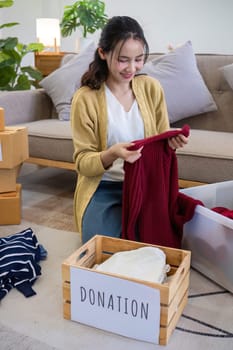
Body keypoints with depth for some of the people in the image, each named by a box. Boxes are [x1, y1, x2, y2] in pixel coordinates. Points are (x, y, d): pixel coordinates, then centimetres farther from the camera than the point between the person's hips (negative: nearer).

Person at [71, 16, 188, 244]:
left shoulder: (151, 87, -2)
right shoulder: (85, 98, -13)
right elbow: (82, 162, -10)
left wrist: (171, 141, -20)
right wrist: (112, 154, -32)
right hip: (104, 187, -2)